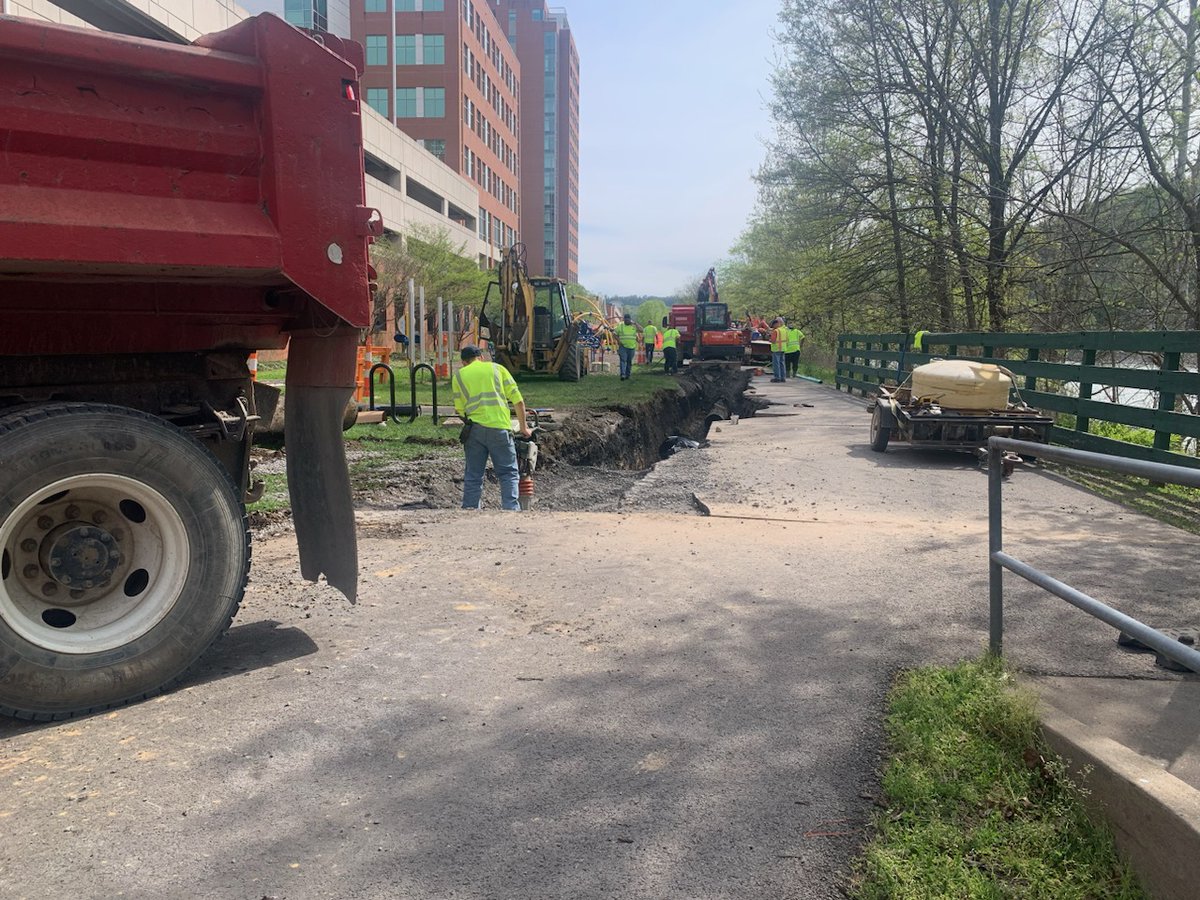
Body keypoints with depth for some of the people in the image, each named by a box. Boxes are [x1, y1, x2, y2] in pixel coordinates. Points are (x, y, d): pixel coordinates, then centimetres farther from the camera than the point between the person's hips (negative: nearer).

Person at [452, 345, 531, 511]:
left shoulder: (459, 375, 15)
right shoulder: (497, 368, 14)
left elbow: (459, 409, 10)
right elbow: (518, 400, 9)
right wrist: (523, 427, 18)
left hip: (474, 429, 1)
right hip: (499, 427, -1)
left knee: (473, 475, 9)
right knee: (508, 473, 3)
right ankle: (510, 508, -9)